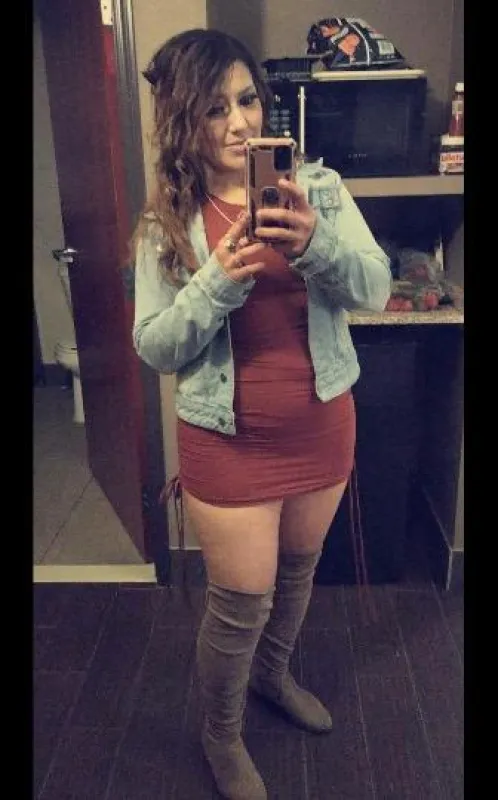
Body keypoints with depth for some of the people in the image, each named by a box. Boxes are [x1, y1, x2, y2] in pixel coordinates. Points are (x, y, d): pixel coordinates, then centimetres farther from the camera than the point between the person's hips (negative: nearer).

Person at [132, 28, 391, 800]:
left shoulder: (318, 186, -3)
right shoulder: (166, 222, -6)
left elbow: (374, 287, -11)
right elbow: (154, 347, -8)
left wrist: (317, 244, -32)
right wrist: (218, 282, -24)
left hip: (322, 425, 3)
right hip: (228, 440, -3)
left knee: (297, 570, 22)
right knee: (240, 602, 7)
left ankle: (274, 673, 53)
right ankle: (222, 735, 37)